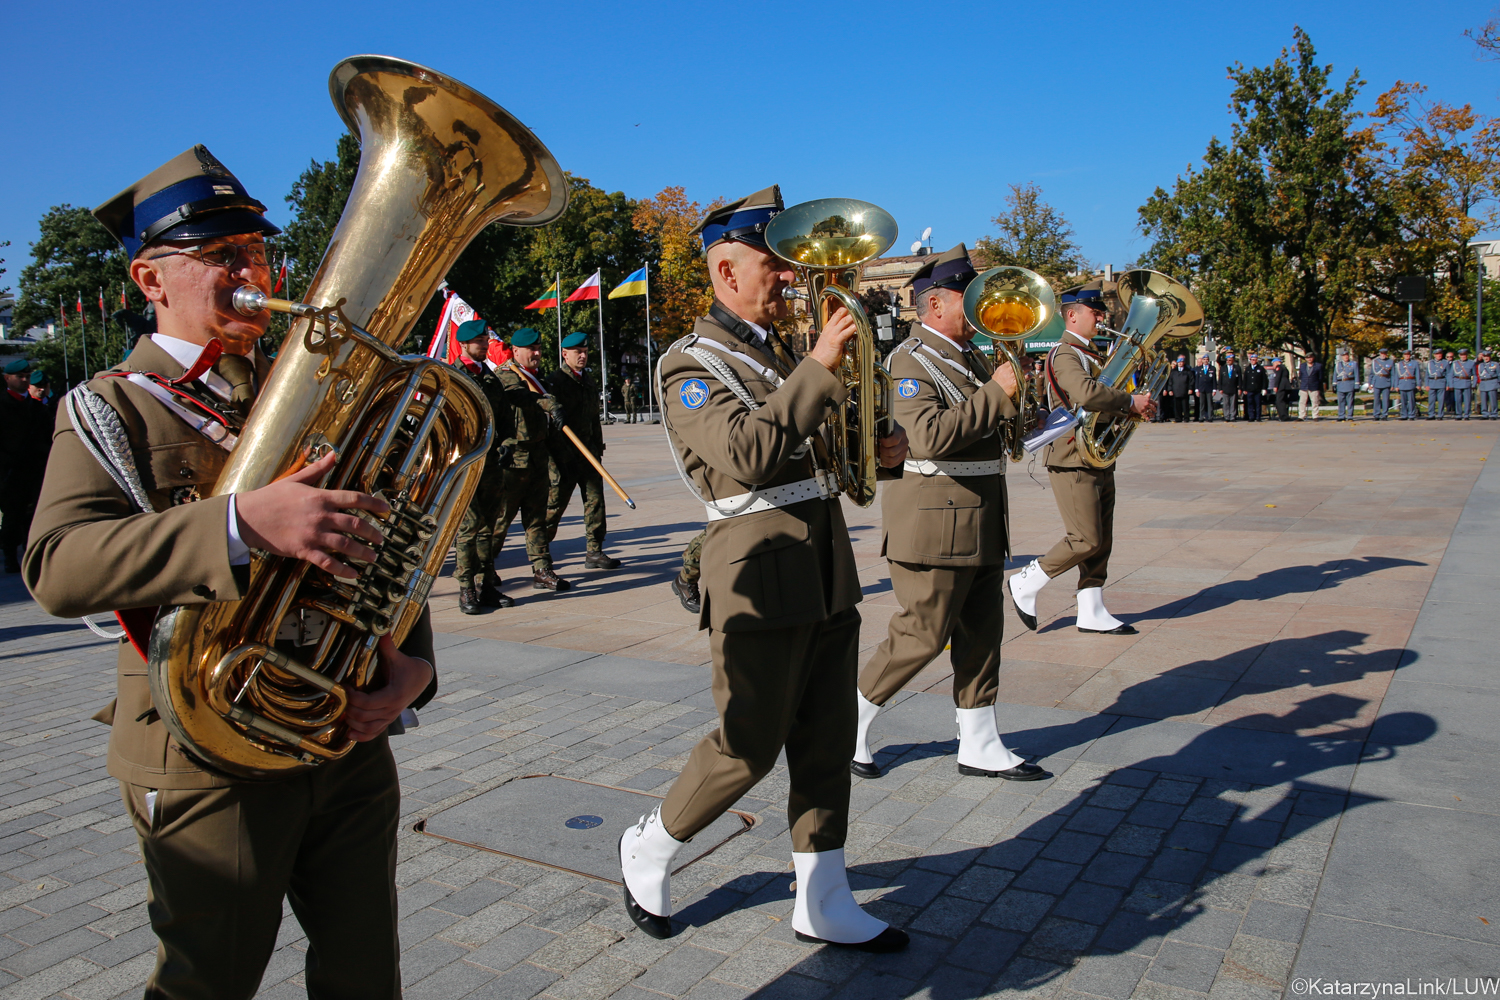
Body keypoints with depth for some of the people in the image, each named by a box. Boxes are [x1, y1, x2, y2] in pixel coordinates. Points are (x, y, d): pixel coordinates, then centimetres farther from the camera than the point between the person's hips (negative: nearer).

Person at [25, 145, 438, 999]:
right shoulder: (112, 407, -4)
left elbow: (379, 543, 11)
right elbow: (59, 567, -21)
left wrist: (412, 659, -7)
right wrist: (242, 523, -36)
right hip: (210, 760, -4)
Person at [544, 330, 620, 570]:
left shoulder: (589, 382, 17)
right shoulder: (554, 381, -6)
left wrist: (598, 447, 17)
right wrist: (562, 452, -17)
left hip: (588, 453, 6)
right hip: (564, 456, -6)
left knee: (595, 499, 0)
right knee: (555, 503, 1)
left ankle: (594, 552, 5)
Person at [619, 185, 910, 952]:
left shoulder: (784, 355, 16)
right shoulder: (692, 363, -8)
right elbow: (748, 454, -25)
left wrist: (876, 451, 4)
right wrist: (819, 367, -23)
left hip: (828, 567, 8)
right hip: (762, 573, -7)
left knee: (826, 742, 10)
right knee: (750, 744, 1)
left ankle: (822, 904, 22)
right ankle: (649, 849, 25)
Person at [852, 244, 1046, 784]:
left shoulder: (971, 356, 15)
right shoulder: (911, 360, -14)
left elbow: (990, 427, 23)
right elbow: (929, 436, -28)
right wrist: (996, 393, -22)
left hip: (982, 520, 9)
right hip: (935, 520, -9)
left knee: (981, 633, 11)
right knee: (922, 634, -2)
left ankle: (979, 746, 21)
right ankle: (847, 723, 15)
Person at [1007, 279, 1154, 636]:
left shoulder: (1091, 355, 19)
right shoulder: (1065, 354, -13)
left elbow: (1103, 405, 20)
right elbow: (1087, 393, -32)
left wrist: (1128, 410, -1)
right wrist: (1131, 402, -21)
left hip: (1099, 459, 10)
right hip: (1073, 461, -10)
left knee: (1101, 542, 9)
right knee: (1086, 539, -9)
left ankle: (1091, 612, 16)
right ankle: (1025, 583, 7)